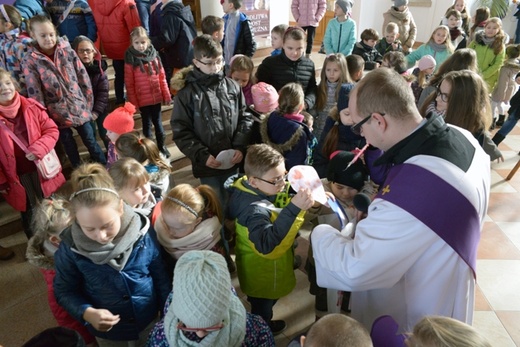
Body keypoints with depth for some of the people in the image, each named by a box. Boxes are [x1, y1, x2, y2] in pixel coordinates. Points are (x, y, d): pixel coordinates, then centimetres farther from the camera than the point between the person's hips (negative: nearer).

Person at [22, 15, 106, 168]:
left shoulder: (67, 51, -4)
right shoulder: (30, 61, -9)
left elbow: (83, 78, 1)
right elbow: (34, 93, -8)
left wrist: (87, 103, 0)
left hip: (79, 108, 0)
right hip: (57, 113, 0)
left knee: (90, 141, 10)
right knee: (69, 147, 15)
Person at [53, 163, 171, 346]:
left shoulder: (142, 231, -22)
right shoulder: (70, 247, -21)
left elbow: (161, 276, -9)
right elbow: (64, 291, -7)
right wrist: (87, 313, -25)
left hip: (149, 321, 1)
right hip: (107, 331, 0)